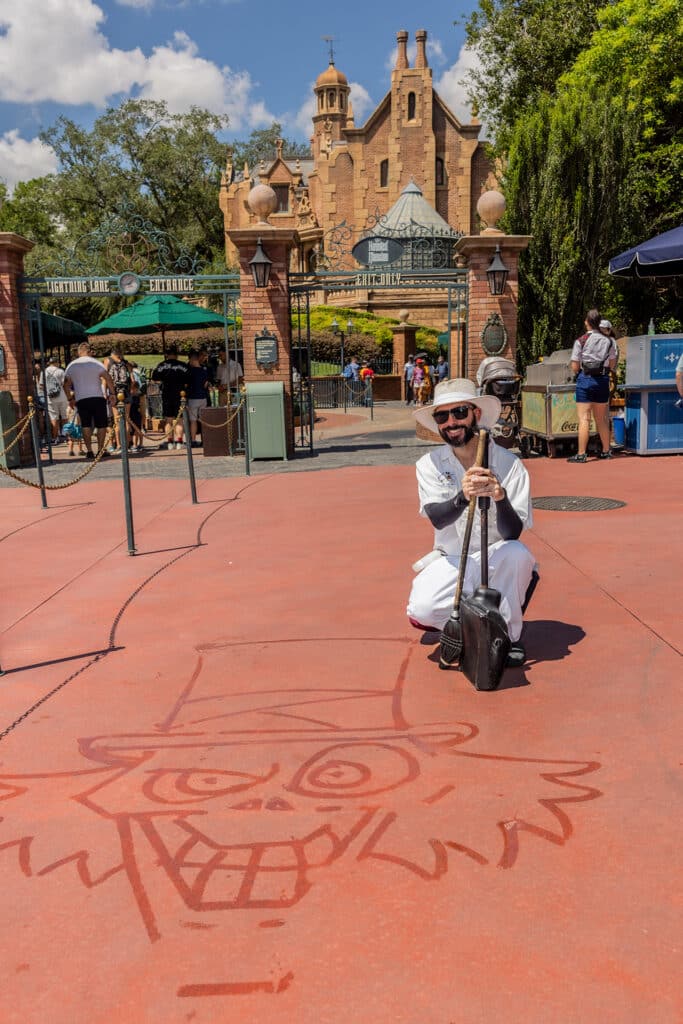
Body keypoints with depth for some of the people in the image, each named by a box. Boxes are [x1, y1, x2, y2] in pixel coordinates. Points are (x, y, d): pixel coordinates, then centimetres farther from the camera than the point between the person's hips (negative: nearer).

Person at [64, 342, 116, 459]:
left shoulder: (72, 365, 9)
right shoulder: (96, 363, 1)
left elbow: (66, 385, 10)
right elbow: (108, 379, -9)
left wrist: (70, 399, 20)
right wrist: (112, 394, -3)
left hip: (81, 400, 2)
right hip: (98, 397, -2)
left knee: (86, 425, 6)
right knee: (101, 424, 6)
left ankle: (89, 450, -1)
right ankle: (100, 450, 6)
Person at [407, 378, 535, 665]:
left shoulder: (509, 464, -10)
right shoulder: (429, 464, -3)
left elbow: (513, 533, -18)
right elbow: (437, 518, -21)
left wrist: (500, 497, -39)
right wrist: (463, 497, -43)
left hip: (496, 562, 0)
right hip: (450, 561, 1)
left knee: (517, 553, -35)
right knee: (421, 609, -28)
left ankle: (508, 635, -10)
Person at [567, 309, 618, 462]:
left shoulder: (581, 341, -7)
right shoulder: (609, 340, 4)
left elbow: (574, 367, -8)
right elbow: (612, 364, 7)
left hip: (585, 379, -4)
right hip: (603, 379, 4)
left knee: (584, 418, -5)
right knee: (601, 419, 16)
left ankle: (581, 454, -8)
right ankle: (606, 451, 25)